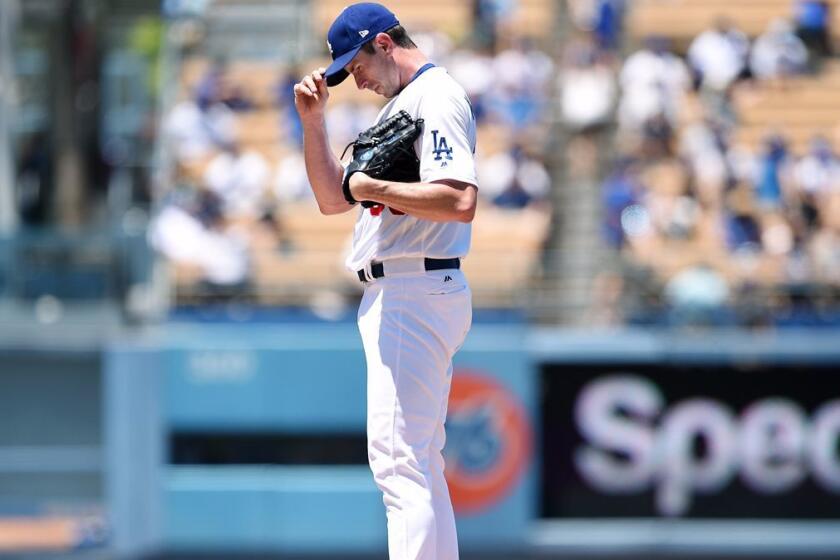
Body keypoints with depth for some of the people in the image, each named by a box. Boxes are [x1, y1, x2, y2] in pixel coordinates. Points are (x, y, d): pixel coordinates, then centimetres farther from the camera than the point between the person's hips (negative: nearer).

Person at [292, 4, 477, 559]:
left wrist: (375, 188, -17)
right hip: (399, 299, 11)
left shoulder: (437, 97, -11)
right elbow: (332, 199, 22)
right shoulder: (397, 106, 21)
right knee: (422, 462, 14)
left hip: (415, 298, -11)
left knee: (398, 458, -16)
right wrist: (314, 120, 11)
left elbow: (461, 201, -25)